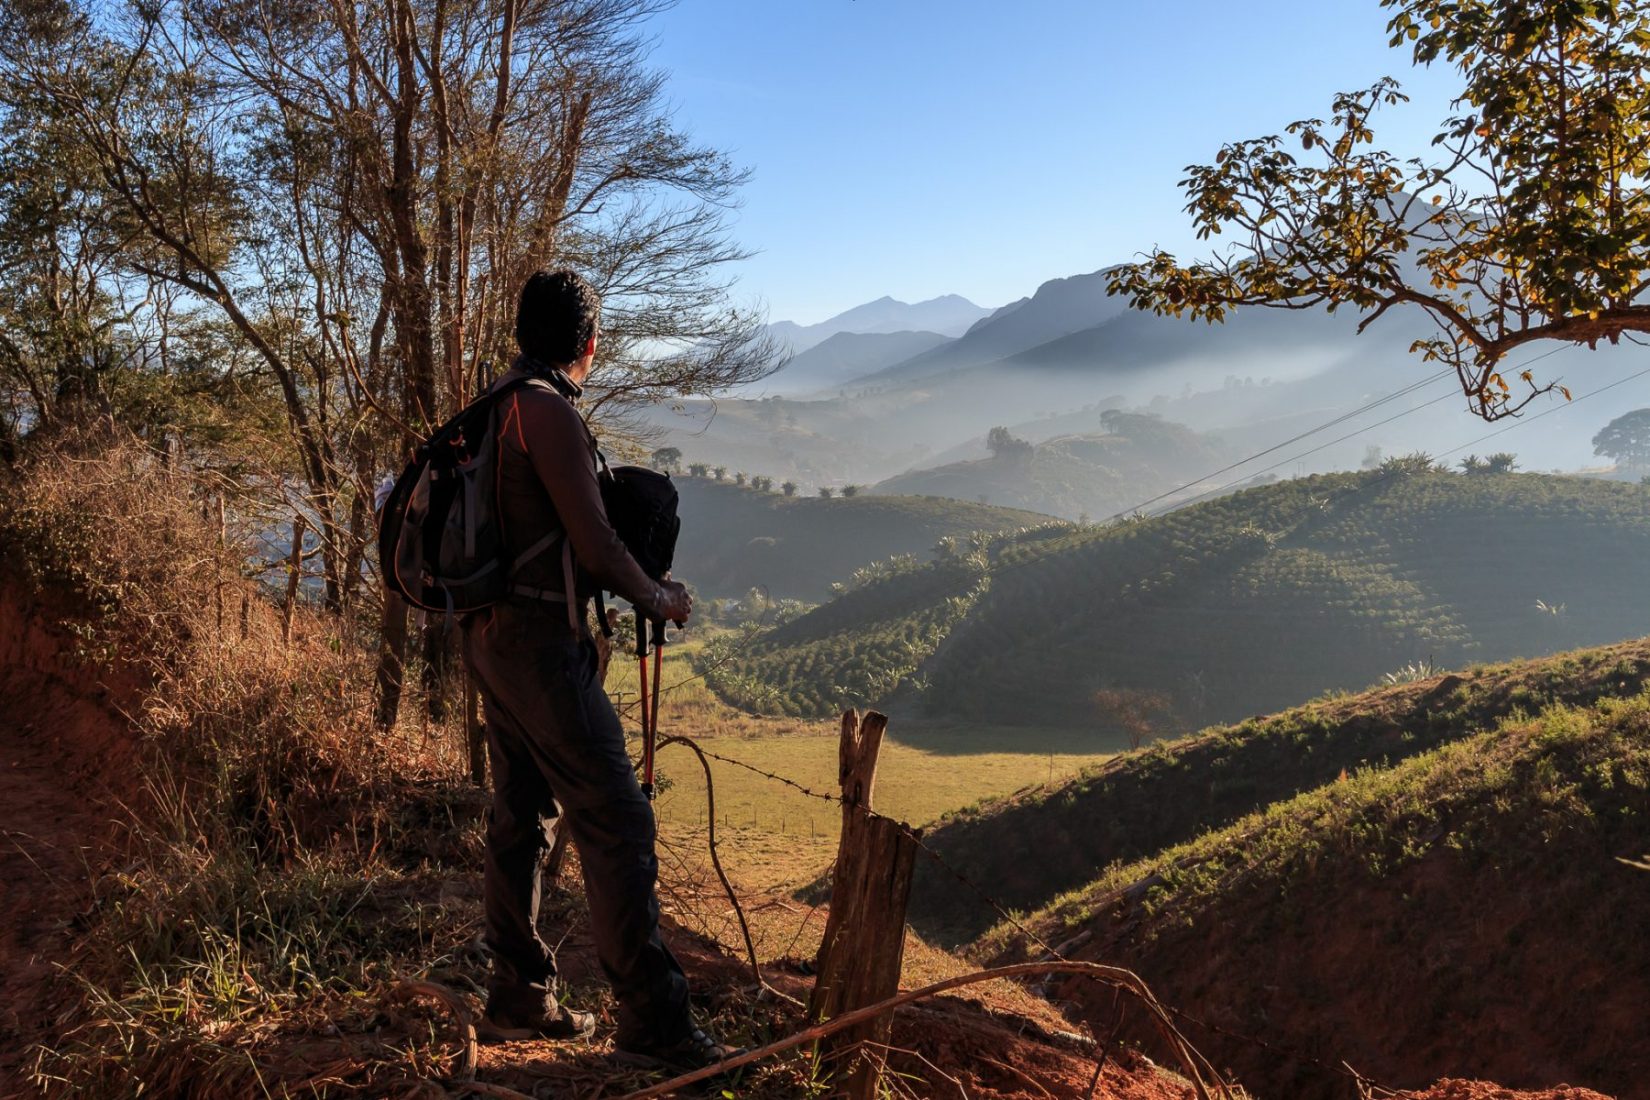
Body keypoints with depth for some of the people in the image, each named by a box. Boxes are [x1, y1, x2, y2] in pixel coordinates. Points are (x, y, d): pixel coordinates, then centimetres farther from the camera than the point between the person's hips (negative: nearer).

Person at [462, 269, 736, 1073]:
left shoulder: (494, 410, 15)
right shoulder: (548, 411, -14)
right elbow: (594, 543, -15)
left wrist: (626, 584, 21)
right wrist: (658, 598, 1)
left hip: (490, 636, 10)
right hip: (541, 639, -10)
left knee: (521, 817, 15)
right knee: (615, 823, -7)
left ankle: (517, 1000, 24)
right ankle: (651, 1022, -4)